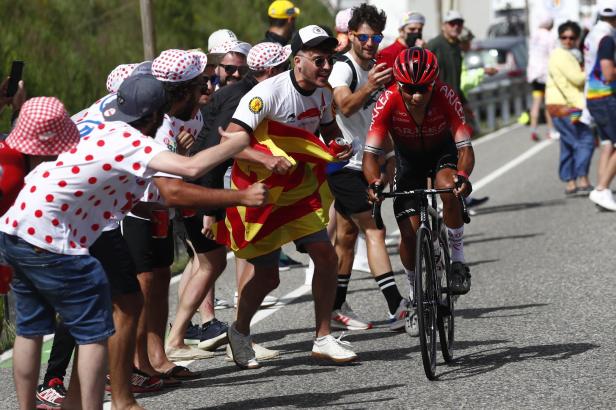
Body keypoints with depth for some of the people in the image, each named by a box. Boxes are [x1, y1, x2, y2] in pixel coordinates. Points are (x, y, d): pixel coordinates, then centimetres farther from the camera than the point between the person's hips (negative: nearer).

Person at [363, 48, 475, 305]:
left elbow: (465, 147, -34)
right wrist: (374, 182, -52)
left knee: (449, 189, -35)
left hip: (442, 152, -1)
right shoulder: (388, 101, -32)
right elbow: (370, 152, -32)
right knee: (409, 233, -8)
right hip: (409, 158, 1)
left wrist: (462, 176, -55)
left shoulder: (446, 96, -33)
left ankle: (458, 260, -15)